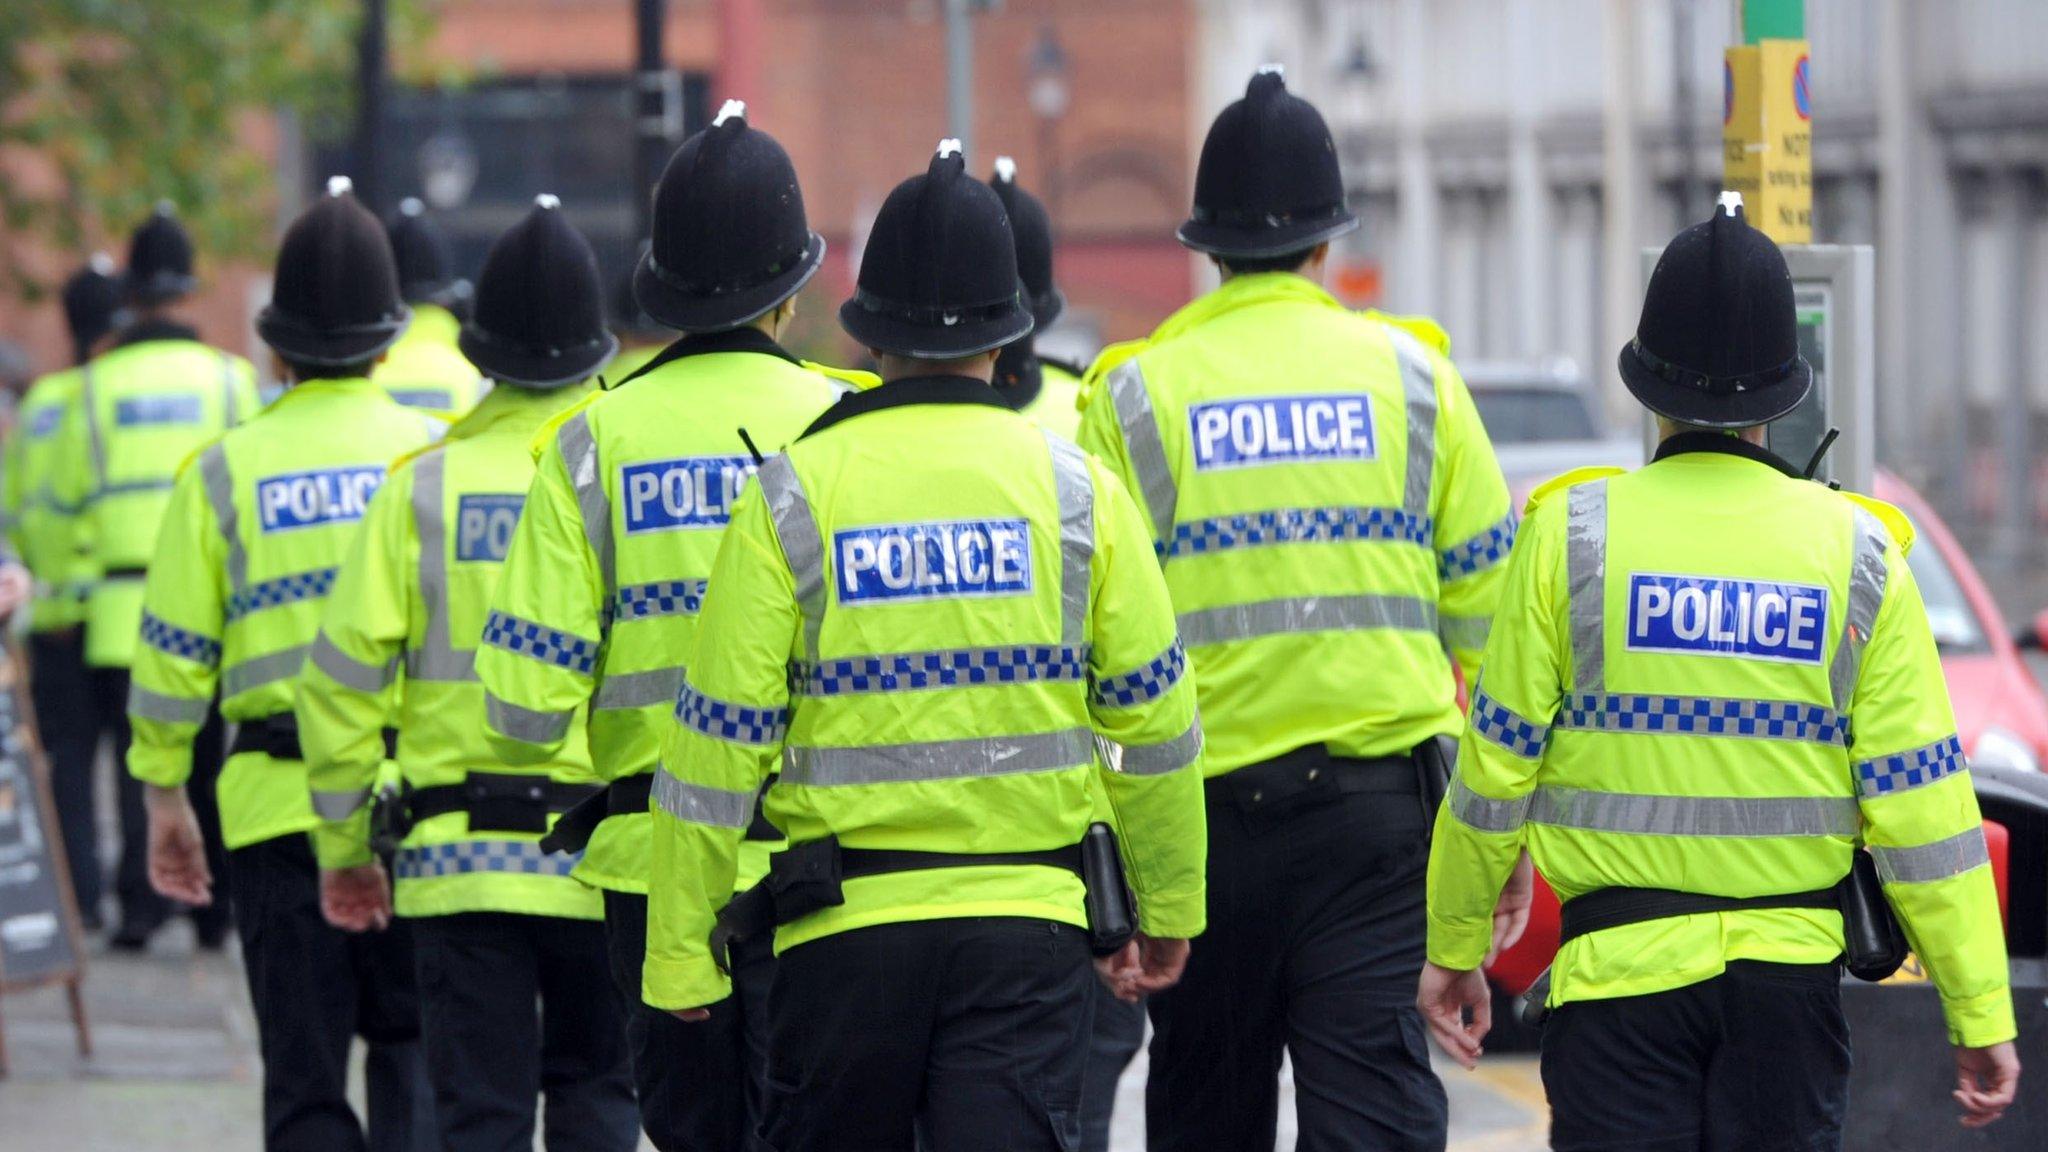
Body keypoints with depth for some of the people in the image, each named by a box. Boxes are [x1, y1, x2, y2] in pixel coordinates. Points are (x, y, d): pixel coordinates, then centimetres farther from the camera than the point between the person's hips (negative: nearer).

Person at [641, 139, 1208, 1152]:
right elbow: (1154, 717, 7)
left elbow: (720, 740, -3)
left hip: (847, 926, 0)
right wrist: (1166, 907, 20)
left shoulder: (792, 496, -2)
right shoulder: (1073, 488, 2)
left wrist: (679, 951, 4)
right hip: (1030, 922, 0)